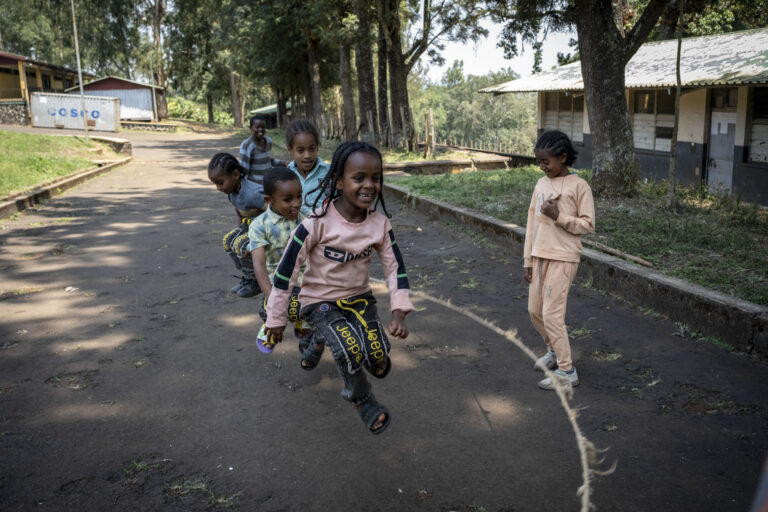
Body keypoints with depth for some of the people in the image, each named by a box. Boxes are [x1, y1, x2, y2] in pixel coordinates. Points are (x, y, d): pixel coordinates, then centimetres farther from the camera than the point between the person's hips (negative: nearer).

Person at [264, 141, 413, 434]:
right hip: (320, 300, -4)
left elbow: (395, 267, 0)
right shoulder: (318, 223, -22)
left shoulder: (380, 224, -9)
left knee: (380, 364, -10)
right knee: (351, 350, -29)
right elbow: (286, 270, -14)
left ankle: (322, 341, 23)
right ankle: (360, 399, 5)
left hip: (359, 297, 4)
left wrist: (399, 312, -12)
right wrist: (276, 317, -8)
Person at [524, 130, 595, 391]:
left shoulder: (578, 186, -8)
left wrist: (559, 217, -21)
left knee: (552, 314, -8)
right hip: (540, 255, 7)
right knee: (534, 311, 12)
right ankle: (554, 351, 36)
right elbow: (531, 222, 11)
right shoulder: (541, 184, 9)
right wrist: (528, 260, 11)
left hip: (563, 258, -7)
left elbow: (588, 224, -9)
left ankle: (566, 371, 4)